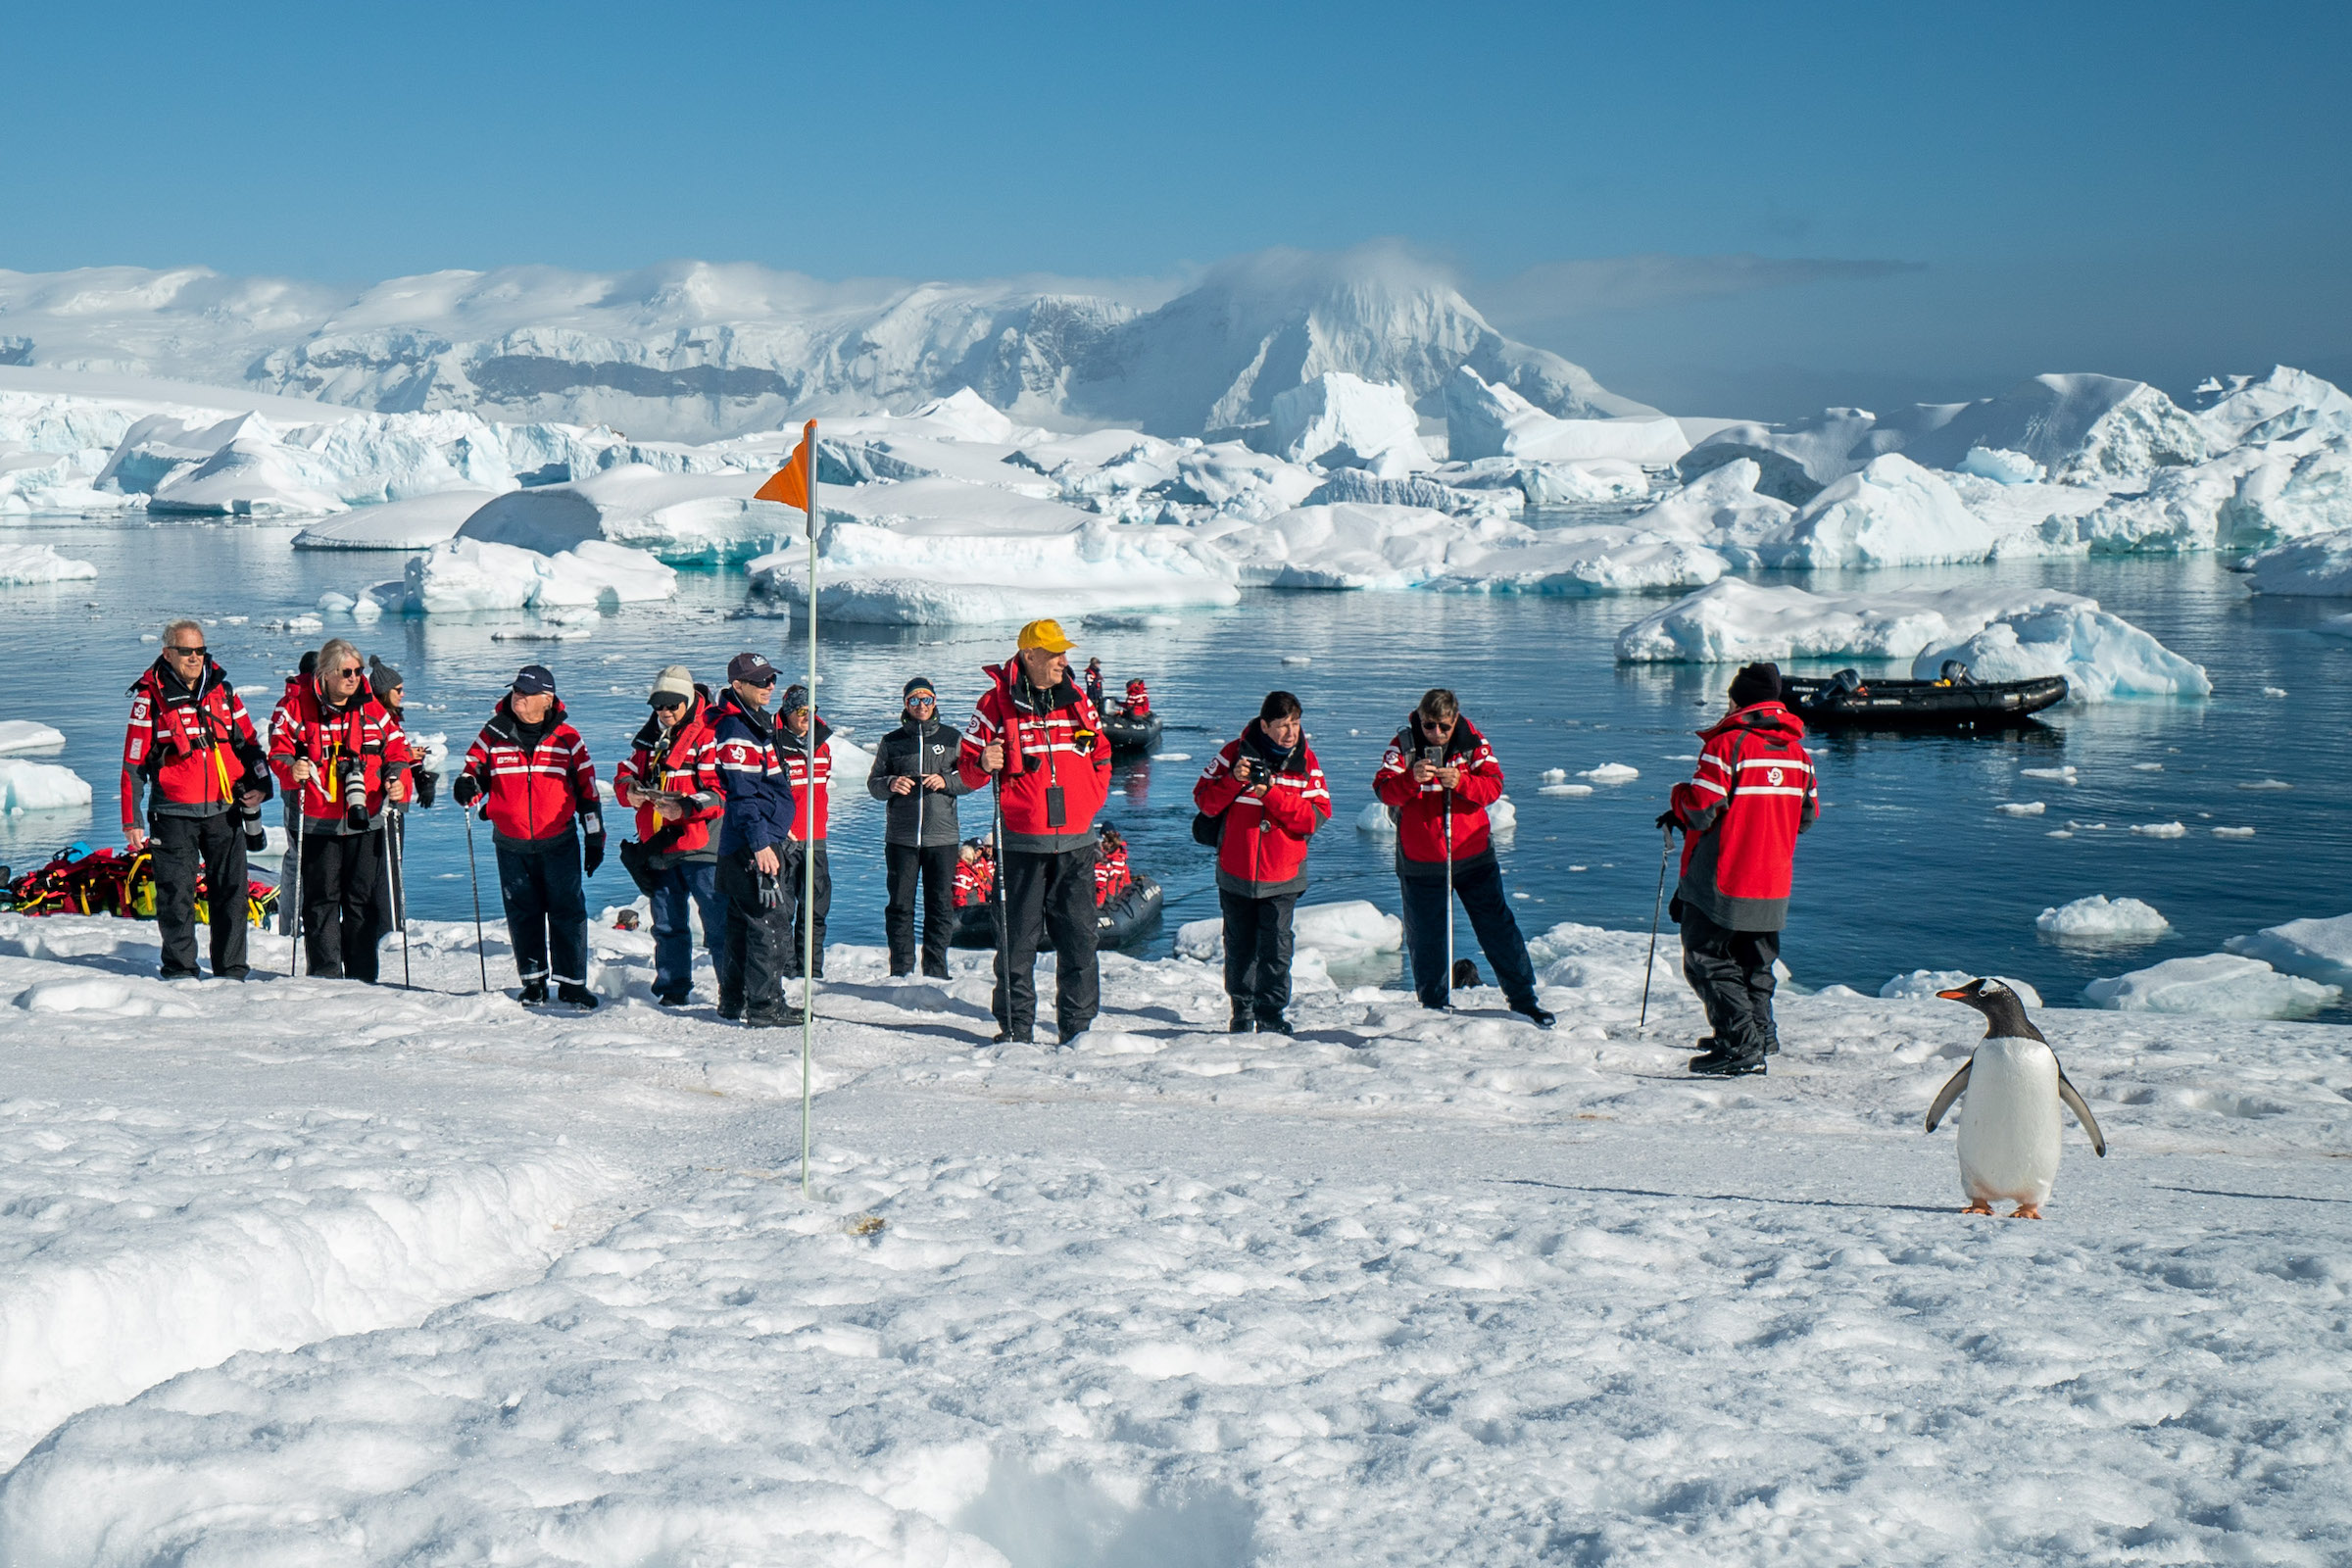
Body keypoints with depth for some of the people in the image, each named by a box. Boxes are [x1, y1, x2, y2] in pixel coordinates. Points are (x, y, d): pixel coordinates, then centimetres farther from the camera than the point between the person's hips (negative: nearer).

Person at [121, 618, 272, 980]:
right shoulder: (151, 697, -1)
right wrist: (132, 820, -2)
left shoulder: (222, 690, 8)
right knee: (176, 894, 0)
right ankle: (180, 970, 12)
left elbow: (248, 743, 18)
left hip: (224, 810, 3)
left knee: (231, 892, 2)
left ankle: (231, 970, 9)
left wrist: (258, 784, 1)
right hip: (174, 814, -3)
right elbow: (134, 763, 0)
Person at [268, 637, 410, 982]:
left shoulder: (372, 709, 6)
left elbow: (396, 750, 11)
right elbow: (279, 751, -1)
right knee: (321, 900, 3)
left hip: (365, 822, 2)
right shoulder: (297, 707, -1)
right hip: (316, 823, -2)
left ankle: (362, 977, 12)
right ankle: (324, 974, 10)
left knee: (362, 900, 5)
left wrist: (397, 781, -7)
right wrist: (291, 770, -22)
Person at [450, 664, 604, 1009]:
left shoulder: (567, 738, -1)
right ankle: (533, 982, 19)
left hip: (559, 842, -1)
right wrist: (466, 787, -19)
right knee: (523, 914, 8)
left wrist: (595, 839, 5)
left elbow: (587, 789, 5)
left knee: (568, 912, -2)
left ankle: (572, 983, 5)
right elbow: (474, 771, 7)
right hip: (512, 844, 2)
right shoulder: (494, 735, 1)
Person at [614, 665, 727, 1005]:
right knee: (667, 925, 14)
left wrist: (685, 808, -29)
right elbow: (626, 772, 19)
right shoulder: (650, 736, 14)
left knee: (718, 923, -6)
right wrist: (630, 791, -4)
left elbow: (720, 790, -16)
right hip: (658, 846, 7)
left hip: (701, 847, -7)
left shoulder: (708, 734, -9)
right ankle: (673, 988, 24)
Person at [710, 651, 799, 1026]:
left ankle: (733, 1001, 25)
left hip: (764, 840, 11)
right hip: (752, 844, -11)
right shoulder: (735, 731, -15)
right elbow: (742, 795, -21)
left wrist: (779, 827, 27)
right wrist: (760, 844, -24)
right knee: (771, 925, -9)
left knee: (742, 922, 16)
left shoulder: (757, 722, 17)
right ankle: (764, 1007, -6)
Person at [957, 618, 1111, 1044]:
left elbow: (1101, 754, 22)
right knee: (1018, 940, 1)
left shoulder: (1077, 701, 9)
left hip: (1076, 842, 3)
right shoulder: (997, 703, -2)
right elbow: (967, 765, 1)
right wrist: (984, 764, -20)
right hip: (1022, 843, -3)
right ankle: (1015, 1027, 10)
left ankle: (1078, 1025, 11)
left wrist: (1092, 799, 10)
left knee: (1079, 937, 3)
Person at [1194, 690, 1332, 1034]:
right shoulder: (1236, 752, -1)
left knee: (1275, 950, -9)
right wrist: (1234, 781, -18)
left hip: (1281, 876, -1)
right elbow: (1204, 799, 0)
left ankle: (1272, 1016, -1)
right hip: (1235, 873, 1)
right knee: (1239, 948, 10)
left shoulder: (1305, 761, 0)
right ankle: (1242, 1012, 25)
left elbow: (1316, 816, -9)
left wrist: (1272, 793, -18)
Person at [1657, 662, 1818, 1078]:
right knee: (1755, 961, 22)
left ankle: (1741, 1045, -11)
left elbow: (1700, 810, -18)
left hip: (1721, 881, -7)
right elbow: (1807, 816, 14)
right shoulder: (1798, 751, 7)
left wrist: (1678, 802, 4)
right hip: (1774, 883, 7)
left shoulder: (1727, 744, -15)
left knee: (1708, 960, -3)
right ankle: (1760, 1034, 30)